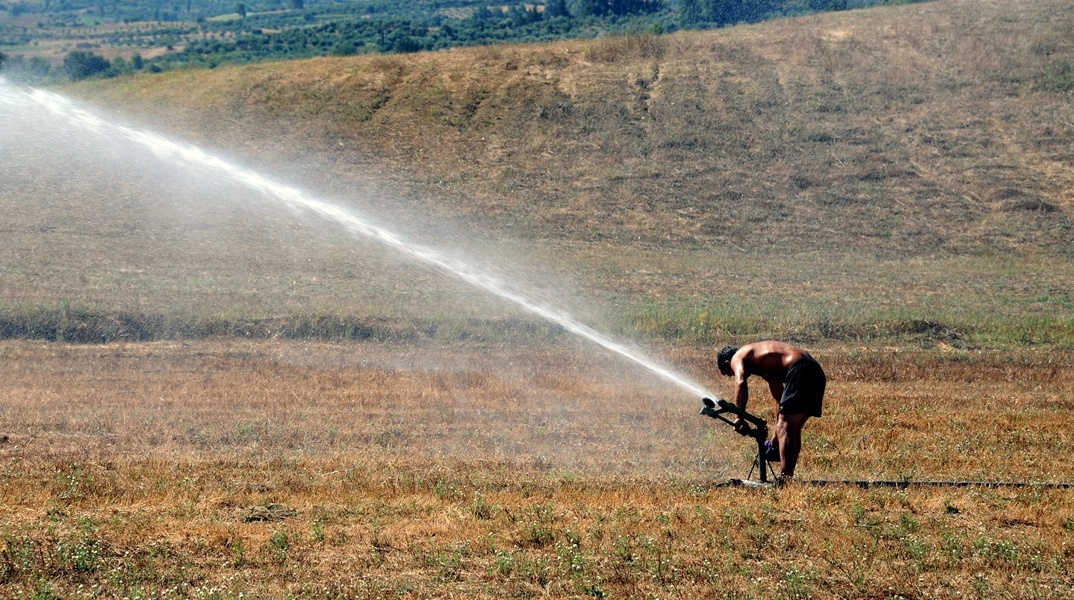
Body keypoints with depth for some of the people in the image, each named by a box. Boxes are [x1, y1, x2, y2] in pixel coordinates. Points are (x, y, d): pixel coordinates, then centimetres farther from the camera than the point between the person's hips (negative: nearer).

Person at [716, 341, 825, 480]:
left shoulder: (737, 358, 10)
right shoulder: (765, 364, 34)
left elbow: (740, 382, -13)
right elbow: (781, 398, 39)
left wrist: (740, 418, -12)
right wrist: (777, 436, 43)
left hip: (800, 370, -9)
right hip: (816, 371, 9)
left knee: (785, 427, -10)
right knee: (793, 429, 17)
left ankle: (785, 478, -19)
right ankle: (788, 476, 20)